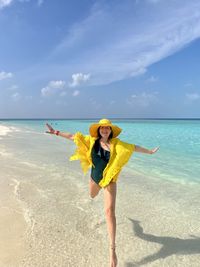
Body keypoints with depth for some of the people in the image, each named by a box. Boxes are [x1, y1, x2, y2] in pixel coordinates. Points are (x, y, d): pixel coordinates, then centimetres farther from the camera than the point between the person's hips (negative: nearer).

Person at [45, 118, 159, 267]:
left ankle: (112, 249, -5)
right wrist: (56, 132, -4)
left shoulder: (116, 144, -13)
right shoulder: (92, 141, -10)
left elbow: (133, 147, -2)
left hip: (109, 180, -3)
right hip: (95, 177, 3)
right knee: (92, 196, 34)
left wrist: (149, 152, 5)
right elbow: (73, 137, -6)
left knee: (110, 212, -12)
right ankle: (99, 188, 75)